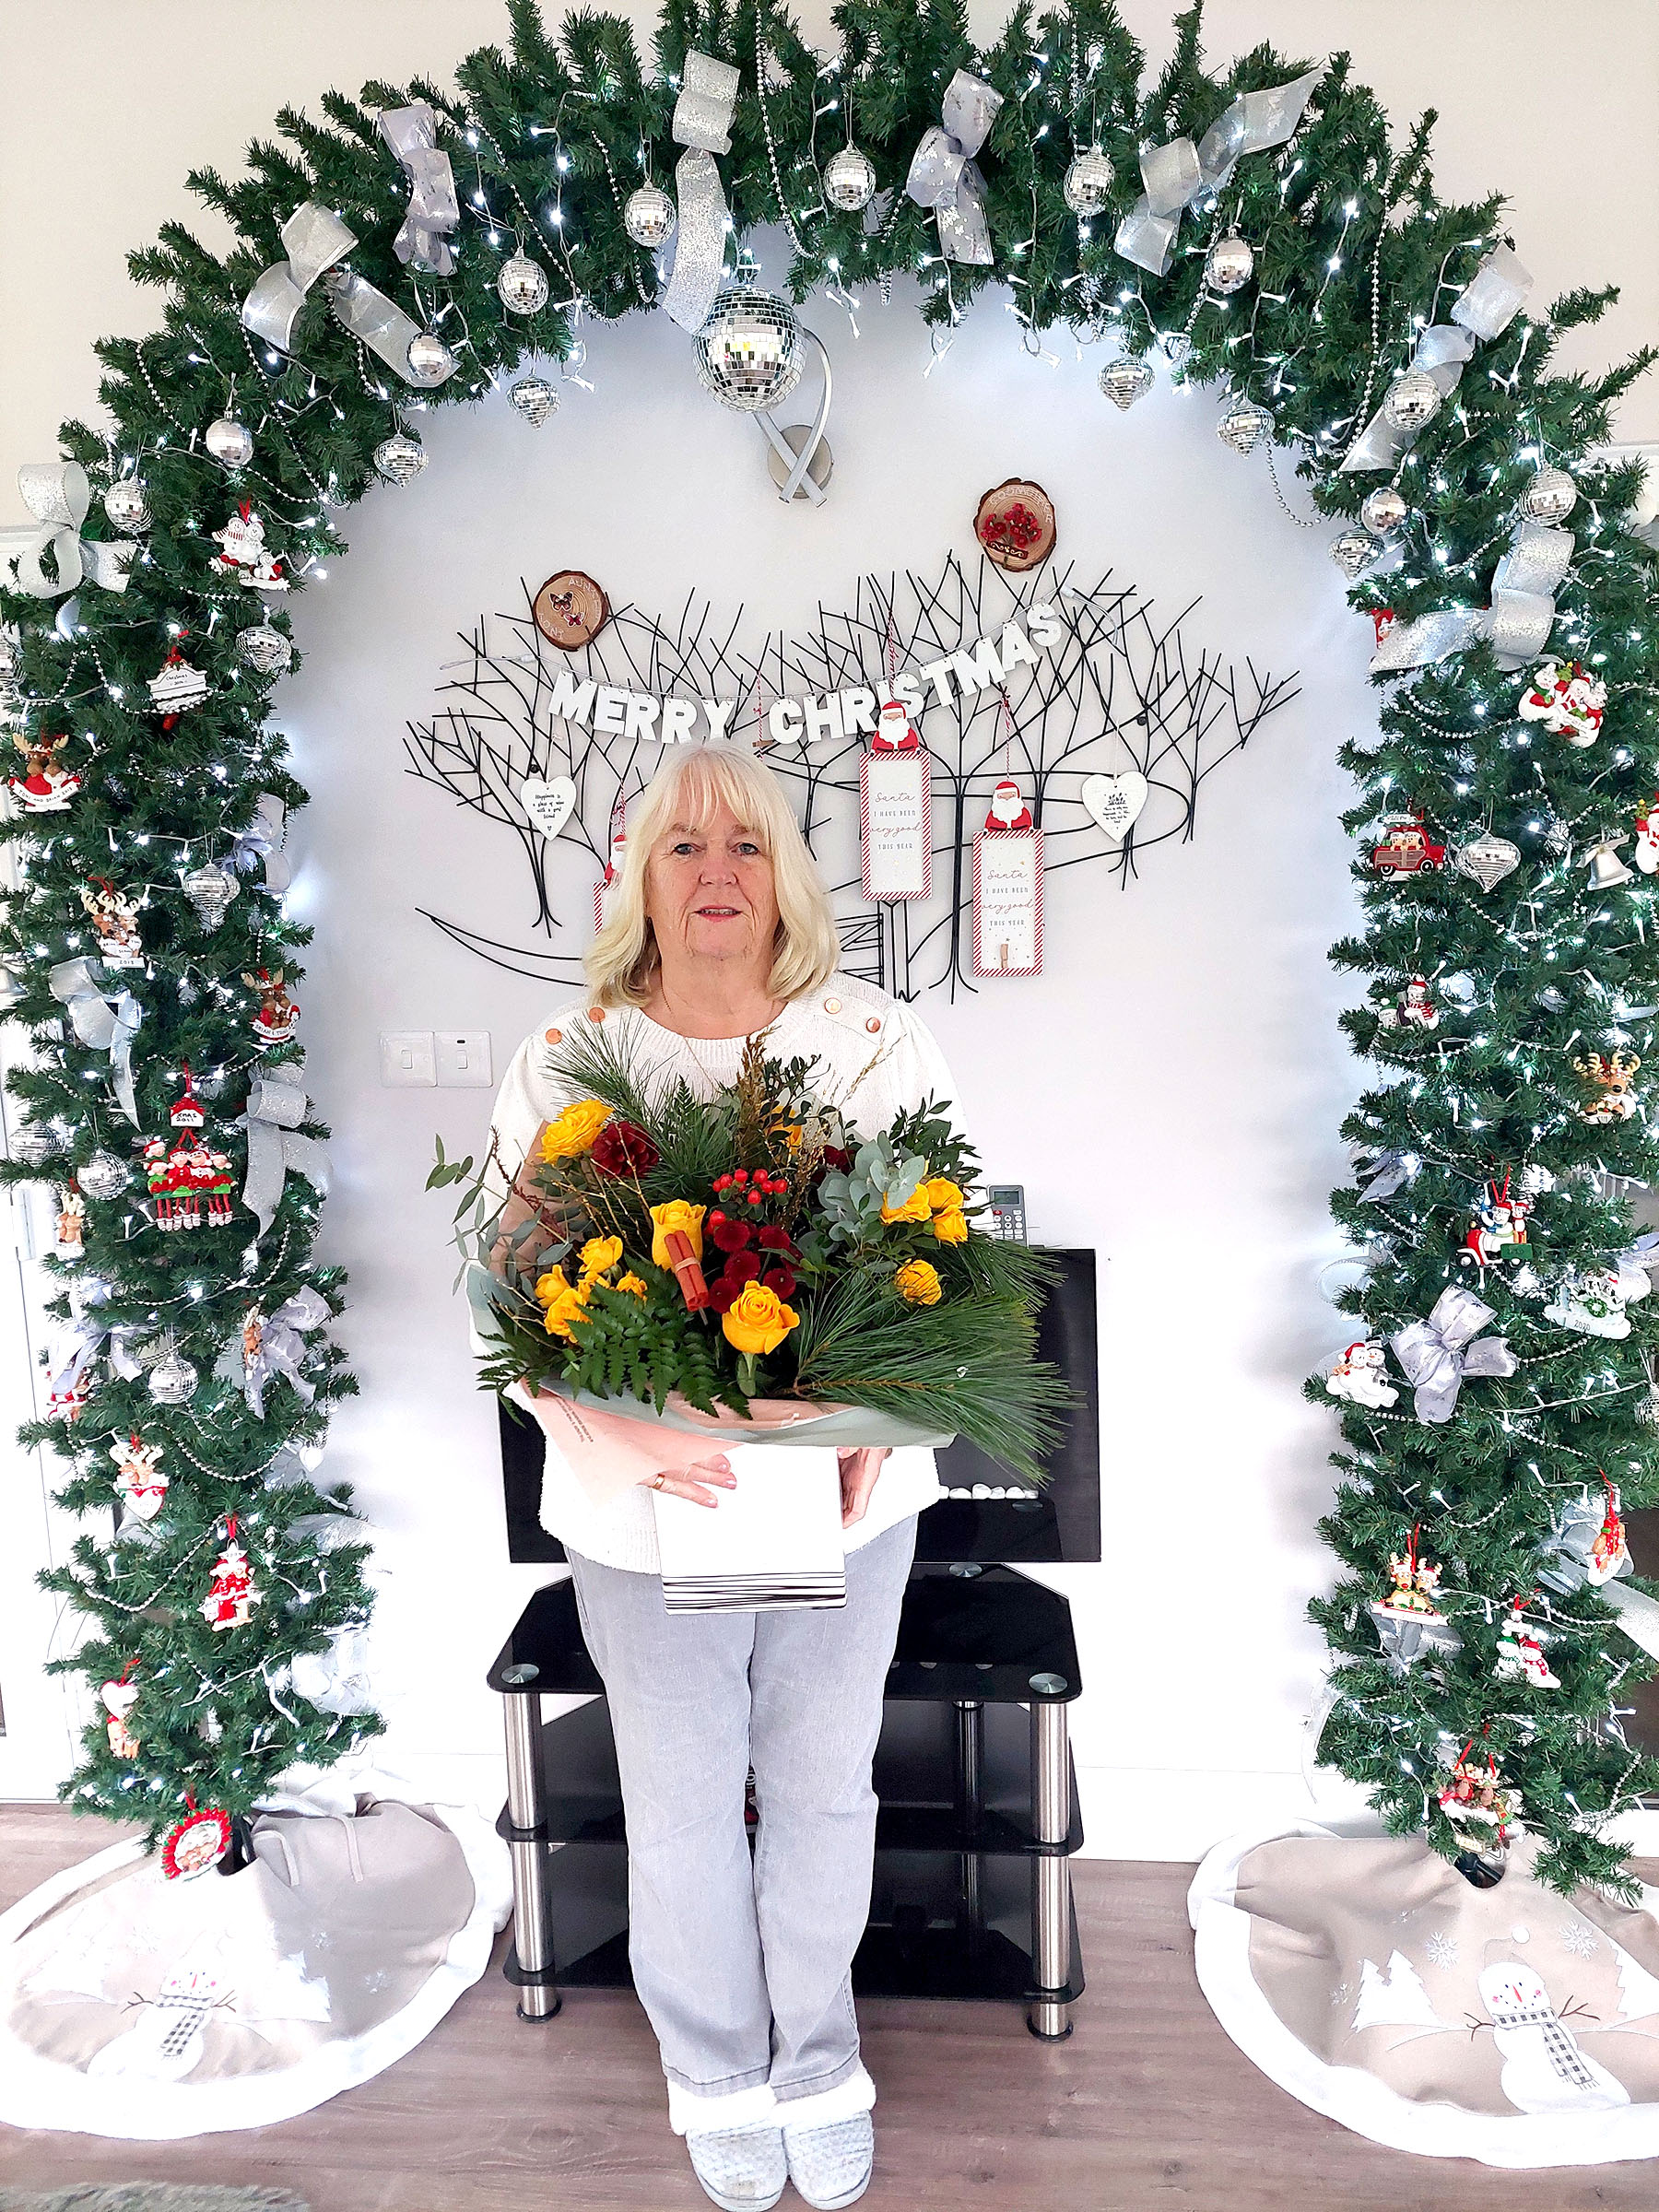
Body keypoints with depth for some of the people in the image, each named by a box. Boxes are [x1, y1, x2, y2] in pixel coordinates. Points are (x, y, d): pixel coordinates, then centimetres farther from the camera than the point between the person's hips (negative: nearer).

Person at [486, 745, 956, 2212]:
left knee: (824, 1795, 20)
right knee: (683, 1808, 19)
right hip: (646, 1516, 0)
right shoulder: (564, 1061, -6)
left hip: (847, 1500, 1)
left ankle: (820, 2067, 47)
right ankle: (716, 2075, 47)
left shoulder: (881, 1043, -6)